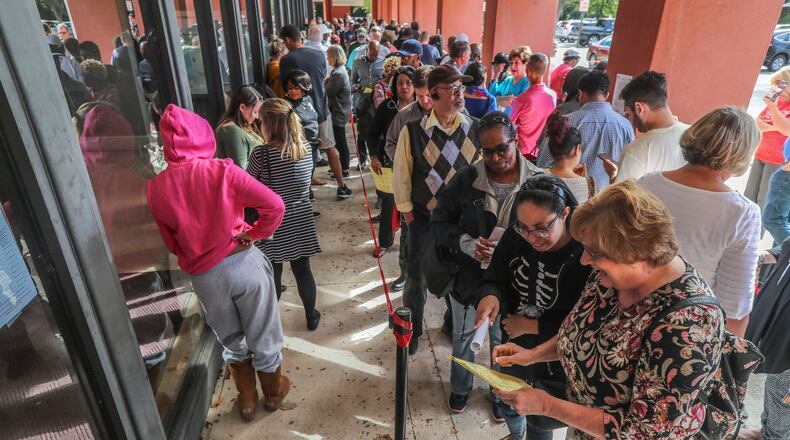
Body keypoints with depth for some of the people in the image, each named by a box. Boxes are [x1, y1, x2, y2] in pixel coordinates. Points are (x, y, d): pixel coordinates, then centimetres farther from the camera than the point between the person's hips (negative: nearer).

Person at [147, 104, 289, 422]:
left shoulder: (155, 188, -3)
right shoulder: (222, 170, -13)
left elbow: (170, 243, 6)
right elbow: (274, 205, -16)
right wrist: (254, 234, -4)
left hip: (202, 276, 3)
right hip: (242, 262, -2)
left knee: (231, 341, 25)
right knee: (262, 335, 19)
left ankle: (247, 399, 41)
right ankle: (273, 391, 40)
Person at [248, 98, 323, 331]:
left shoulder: (262, 153, -19)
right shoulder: (306, 147, -5)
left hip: (273, 224, -3)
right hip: (300, 222, 3)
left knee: (273, 274, 14)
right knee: (303, 271, 16)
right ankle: (311, 317, 32)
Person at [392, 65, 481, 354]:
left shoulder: (476, 130, -8)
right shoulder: (413, 132, -13)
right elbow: (401, 175, -4)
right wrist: (406, 210, -1)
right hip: (423, 218, -1)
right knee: (416, 276, 12)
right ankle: (412, 331, 37)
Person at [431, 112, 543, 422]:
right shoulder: (466, 179, -12)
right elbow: (439, 222, -6)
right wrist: (467, 244, -22)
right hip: (467, 277, 1)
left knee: (504, 341, 22)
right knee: (463, 337, 23)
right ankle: (460, 388, 53)